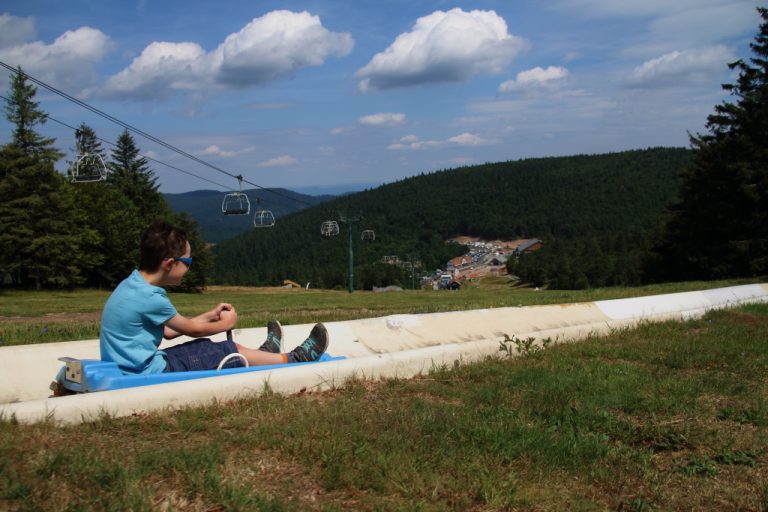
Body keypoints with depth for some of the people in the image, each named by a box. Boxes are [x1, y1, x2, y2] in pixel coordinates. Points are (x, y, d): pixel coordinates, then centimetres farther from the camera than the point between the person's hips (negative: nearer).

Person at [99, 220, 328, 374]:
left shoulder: (132, 285, 6)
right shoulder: (150, 298, -23)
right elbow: (191, 329, -8)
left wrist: (211, 315, 14)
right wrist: (224, 324, 11)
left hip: (129, 367, 9)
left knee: (208, 347, 19)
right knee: (232, 352, 0)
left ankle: (262, 354, 42)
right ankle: (296, 358, 16)